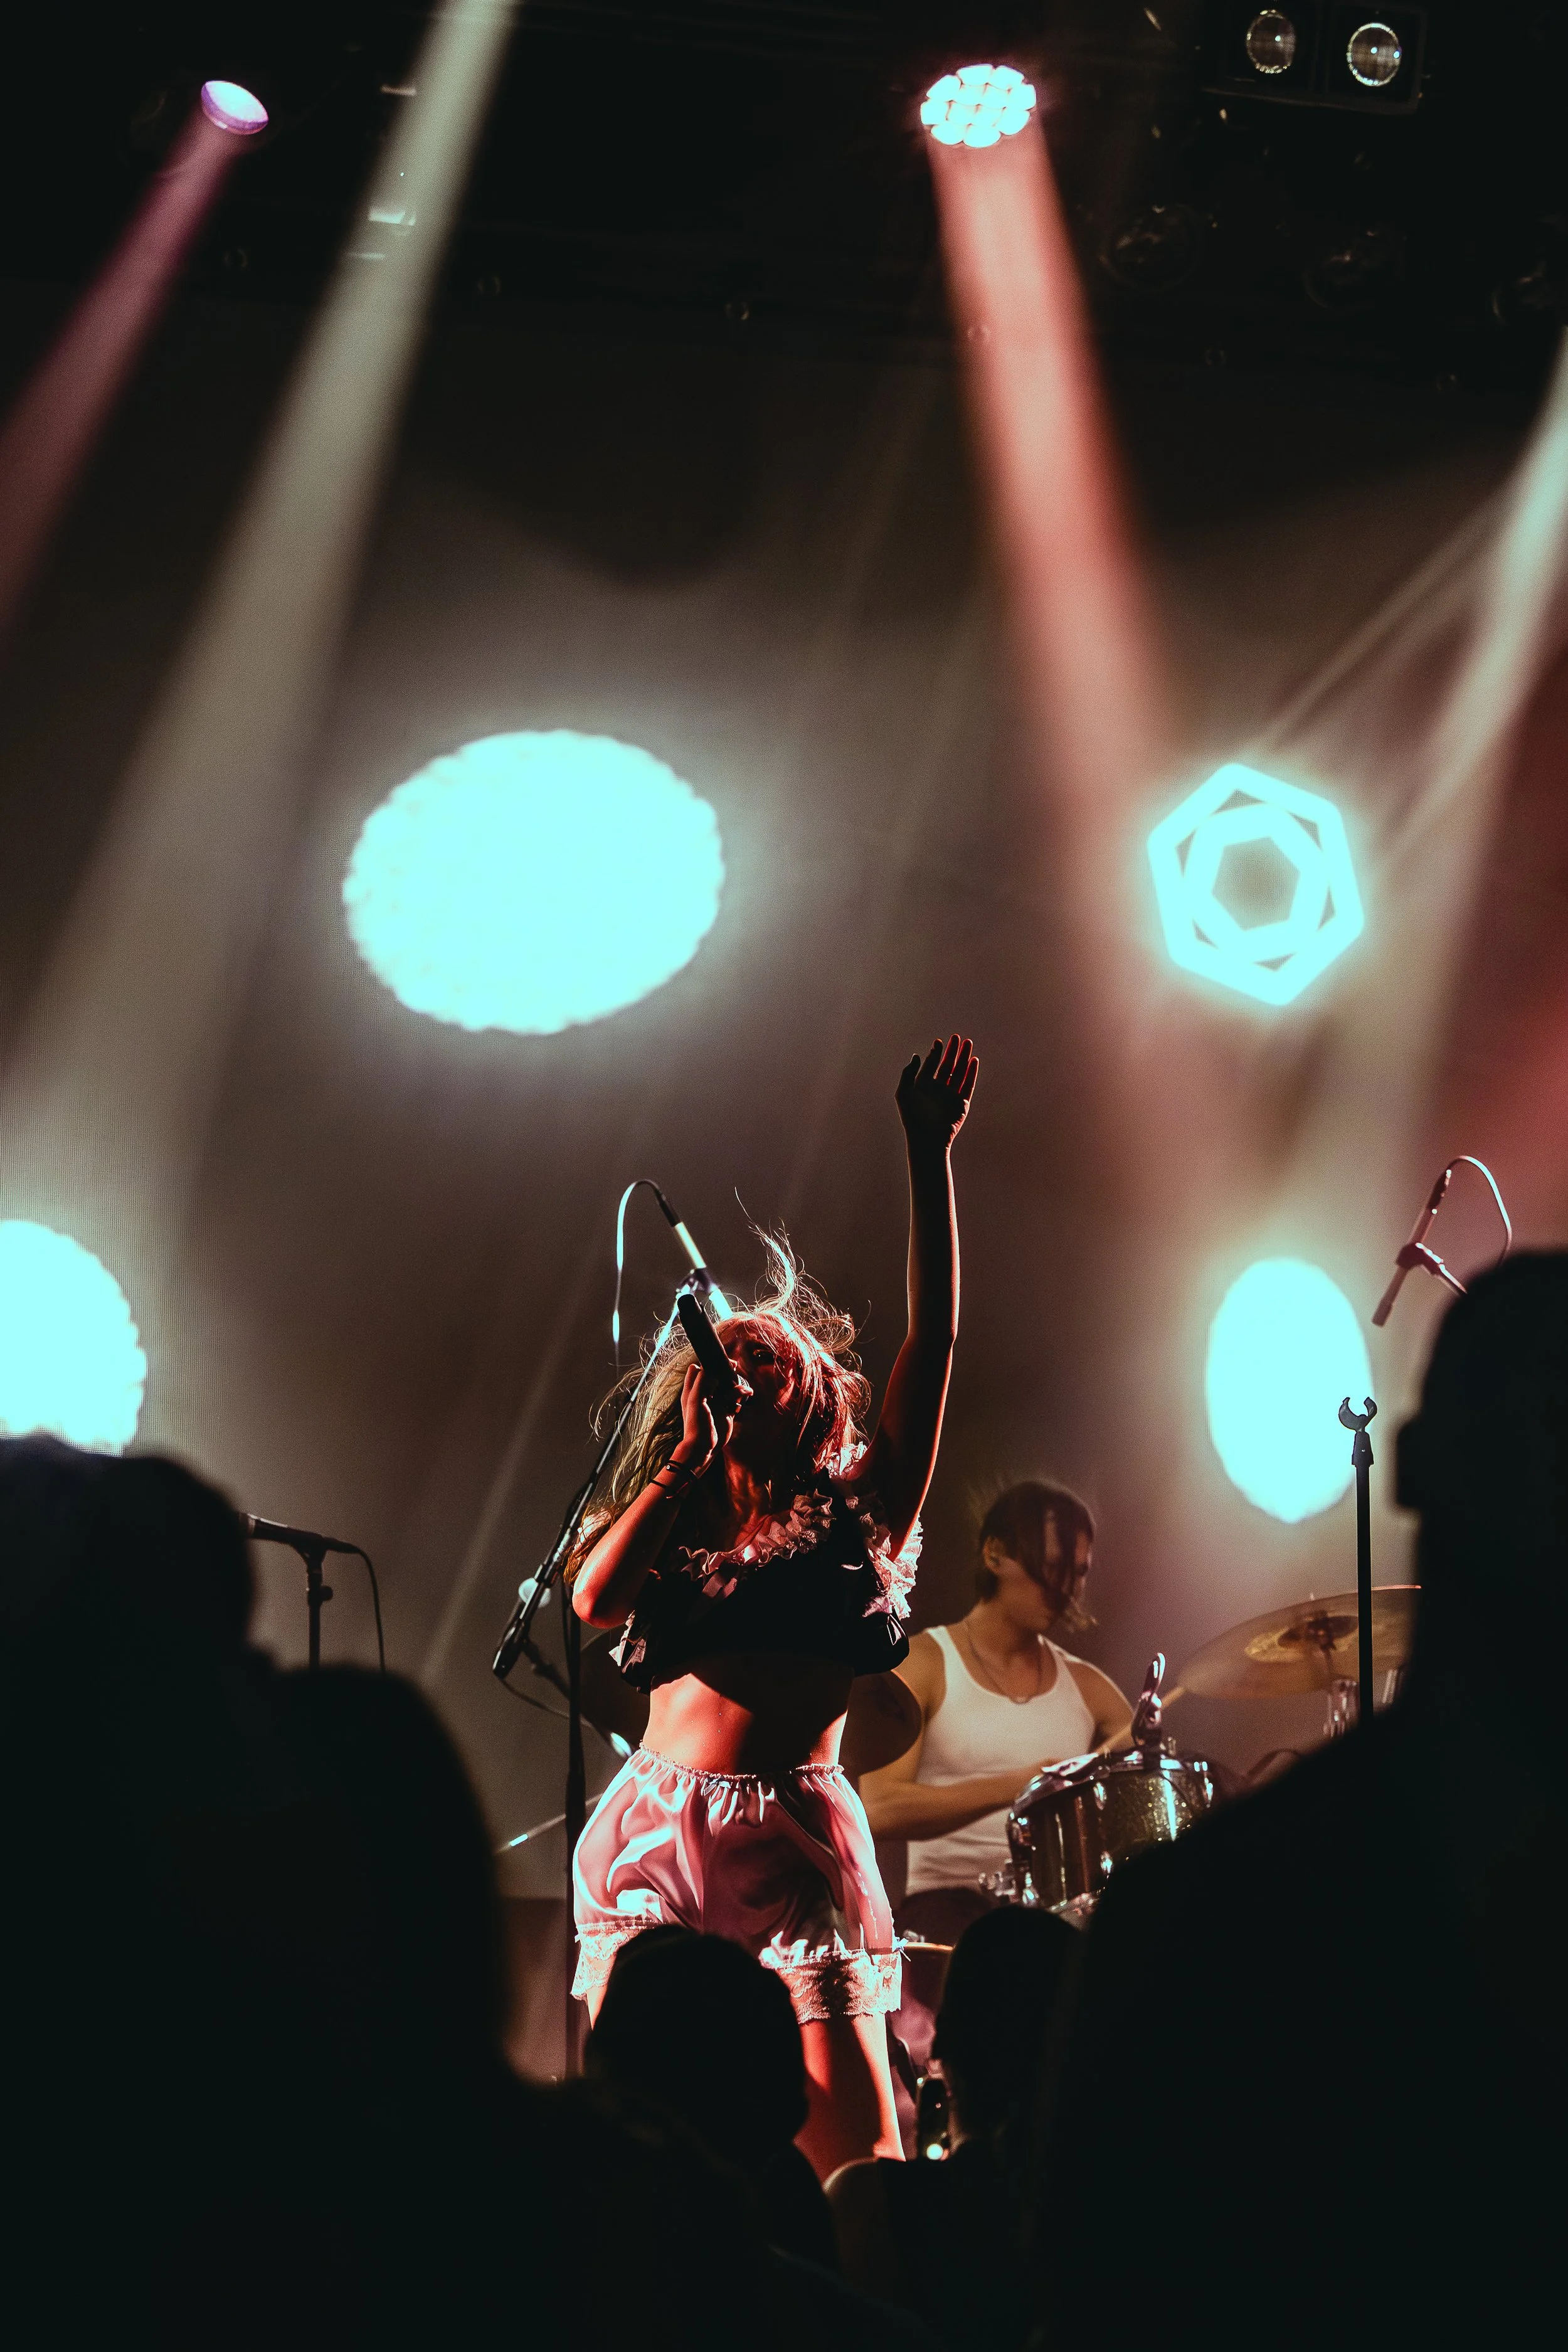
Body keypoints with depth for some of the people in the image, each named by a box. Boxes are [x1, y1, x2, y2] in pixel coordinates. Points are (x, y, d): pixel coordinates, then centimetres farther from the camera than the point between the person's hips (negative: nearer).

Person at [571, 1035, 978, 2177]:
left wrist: (931, 1154, -4)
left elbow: (934, 1336, 1)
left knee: (864, 2164, -8)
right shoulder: (676, 1519, 16)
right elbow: (595, 1600, -5)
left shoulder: (862, 1512, 9)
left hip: (800, 1841, -2)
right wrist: (690, 1453, 1)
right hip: (654, 1832, 2)